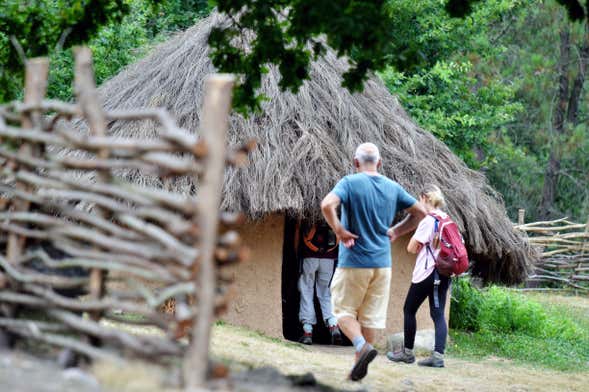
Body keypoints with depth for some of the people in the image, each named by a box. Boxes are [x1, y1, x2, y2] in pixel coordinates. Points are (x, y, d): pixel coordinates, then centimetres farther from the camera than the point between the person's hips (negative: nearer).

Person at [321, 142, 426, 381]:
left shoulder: (350, 183, -8)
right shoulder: (392, 187, 6)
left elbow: (327, 205, -25)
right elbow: (420, 213, 12)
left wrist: (339, 231, -13)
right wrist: (395, 232, 12)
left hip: (354, 262, -4)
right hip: (383, 263, 4)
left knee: (343, 311, 6)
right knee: (371, 316, 9)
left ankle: (362, 346, -18)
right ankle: (360, 366, 12)